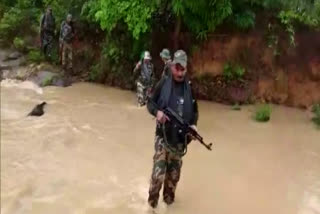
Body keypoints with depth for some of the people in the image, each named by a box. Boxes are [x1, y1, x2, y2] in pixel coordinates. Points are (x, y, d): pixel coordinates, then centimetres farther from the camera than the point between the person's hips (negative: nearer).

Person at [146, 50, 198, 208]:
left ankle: (169, 200, 36)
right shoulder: (163, 83, -7)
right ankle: (152, 202, 15)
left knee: (174, 174, 14)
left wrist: (193, 124, -7)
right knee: (158, 173, -8)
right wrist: (157, 112, -19)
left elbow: (195, 110, 10)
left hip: (180, 138, 3)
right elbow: (150, 102, 1)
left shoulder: (189, 87, -1)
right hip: (163, 135, -3)